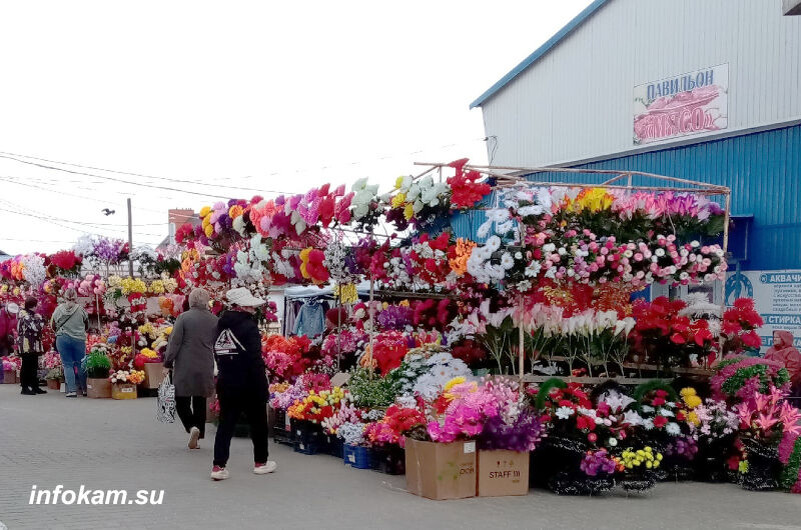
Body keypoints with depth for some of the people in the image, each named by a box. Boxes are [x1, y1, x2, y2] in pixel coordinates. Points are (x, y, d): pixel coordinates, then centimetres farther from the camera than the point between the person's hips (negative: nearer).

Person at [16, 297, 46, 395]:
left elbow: (38, 328, 22)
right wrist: (40, 319, -9)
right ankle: (25, 388, 1)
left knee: (34, 367, 12)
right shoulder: (25, 316, -15)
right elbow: (36, 328, -23)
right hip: (27, 346, -10)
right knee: (26, 366, -4)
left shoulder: (30, 315, 17)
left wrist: (38, 319, 8)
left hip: (33, 346, 10)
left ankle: (35, 387, 17)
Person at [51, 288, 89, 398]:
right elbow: (87, 326, 7)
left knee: (67, 364, 4)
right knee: (81, 364, 9)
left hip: (62, 338, 0)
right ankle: (85, 389, 15)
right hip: (79, 339, 0)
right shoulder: (80, 309, -4)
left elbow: (53, 325, 8)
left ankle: (72, 390, -3)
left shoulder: (59, 309, -2)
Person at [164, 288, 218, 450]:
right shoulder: (214, 320, 3)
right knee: (200, 402, 12)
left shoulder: (183, 317, -8)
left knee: (182, 401, 6)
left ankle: (192, 427, -17)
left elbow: (174, 342, -9)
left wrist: (167, 364, -1)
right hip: (205, 368, 3)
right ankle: (196, 438, 15)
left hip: (184, 367, -3)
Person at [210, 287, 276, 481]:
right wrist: (263, 387, -14)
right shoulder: (249, 326, -16)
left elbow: (218, 355, 12)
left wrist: (225, 374, 16)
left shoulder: (221, 325, 7)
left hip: (225, 383, 6)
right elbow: (256, 360, -18)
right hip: (248, 384, -6)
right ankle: (260, 462, 22)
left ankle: (218, 466, 2)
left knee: (226, 423, 8)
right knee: (258, 422, 11)